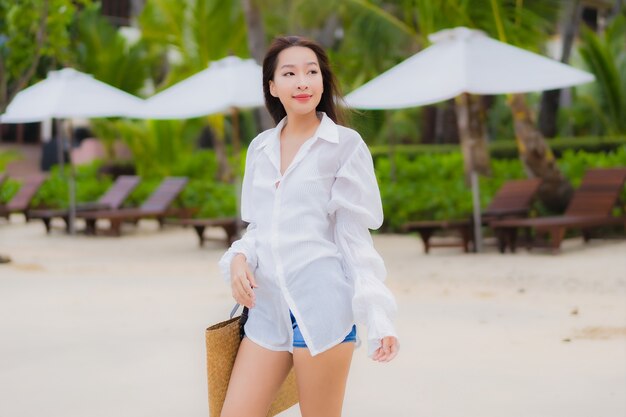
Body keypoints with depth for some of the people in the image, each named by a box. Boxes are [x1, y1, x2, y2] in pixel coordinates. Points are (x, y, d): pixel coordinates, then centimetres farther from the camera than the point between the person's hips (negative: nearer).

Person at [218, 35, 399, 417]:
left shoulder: (345, 145, -3)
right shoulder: (261, 148, 12)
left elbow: (355, 237, -4)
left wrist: (379, 318, -11)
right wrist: (239, 258, -3)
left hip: (323, 305, -5)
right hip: (268, 307, 5)